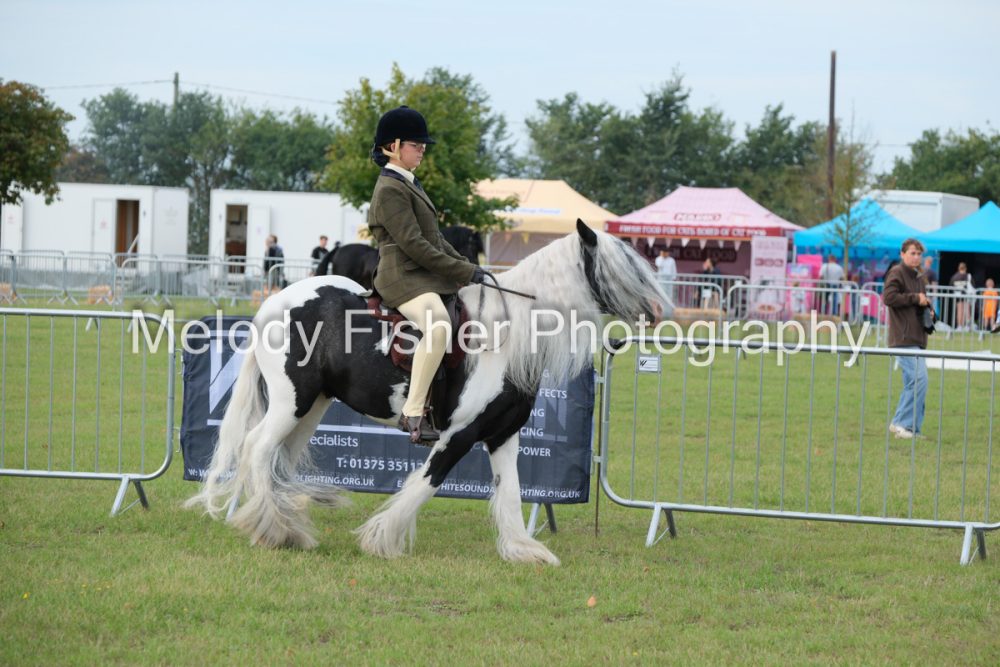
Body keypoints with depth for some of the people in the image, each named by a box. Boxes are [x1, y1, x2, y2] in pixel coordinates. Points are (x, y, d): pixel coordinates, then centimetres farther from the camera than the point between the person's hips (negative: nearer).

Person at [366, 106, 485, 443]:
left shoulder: (408, 184, 20)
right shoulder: (390, 189, -12)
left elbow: (433, 237, 24)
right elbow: (412, 244, -19)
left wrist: (466, 265, 12)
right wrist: (464, 272, -16)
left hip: (427, 276, 11)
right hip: (404, 278, -11)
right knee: (439, 326, -38)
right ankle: (413, 412, -37)